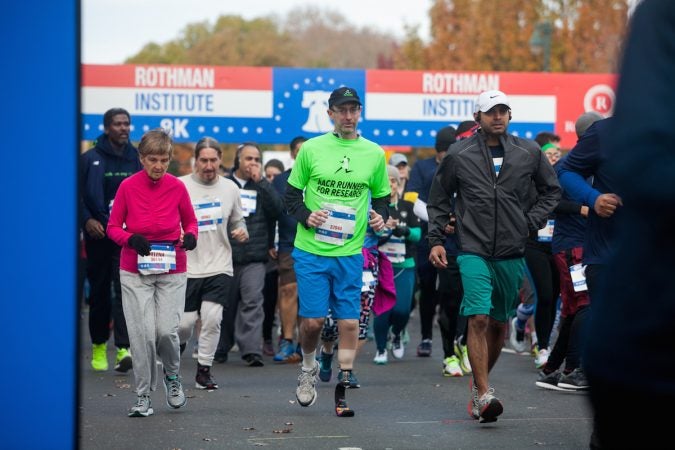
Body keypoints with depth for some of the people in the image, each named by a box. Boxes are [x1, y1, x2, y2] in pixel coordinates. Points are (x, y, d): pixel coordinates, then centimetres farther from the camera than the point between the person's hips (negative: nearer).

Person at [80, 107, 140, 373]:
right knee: (99, 292, 9)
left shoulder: (136, 159, 6)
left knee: (125, 289, -12)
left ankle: (124, 348, -18)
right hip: (98, 234, 0)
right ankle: (99, 345, 23)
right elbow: (77, 194, 1)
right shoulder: (90, 159, 0)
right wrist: (87, 220, -13)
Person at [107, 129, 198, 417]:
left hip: (172, 271, 0)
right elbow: (113, 227, 2)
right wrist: (130, 239, -18)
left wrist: (190, 237, -11)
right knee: (142, 333, -7)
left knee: (167, 330, -9)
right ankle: (143, 396, 8)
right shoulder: (128, 187, -6)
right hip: (135, 272, 0)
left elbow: (190, 221, 10)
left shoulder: (177, 187, -4)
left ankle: (172, 374, 23)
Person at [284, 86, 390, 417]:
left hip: (350, 253, 1)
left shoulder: (374, 153, 6)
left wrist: (380, 217, -5)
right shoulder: (311, 149, 1)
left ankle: (342, 389, 8)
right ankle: (308, 367, 26)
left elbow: (381, 197, 16)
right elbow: (291, 194, 6)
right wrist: (306, 216, -12)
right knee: (313, 320, -4)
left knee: (349, 322, -2)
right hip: (311, 250, -1)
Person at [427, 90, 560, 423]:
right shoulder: (458, 155, 1)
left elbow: (551, 190, 18)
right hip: (473, 250, -3)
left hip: (512, 253, 3)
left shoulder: (528, 152, 5)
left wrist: (532, 222, 6)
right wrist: (436, 239, 5)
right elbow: (439, 199, 12)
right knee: (478, 318, -17)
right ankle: (483, 395, -19)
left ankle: (479, 383, 30)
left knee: (499, 322, 12)